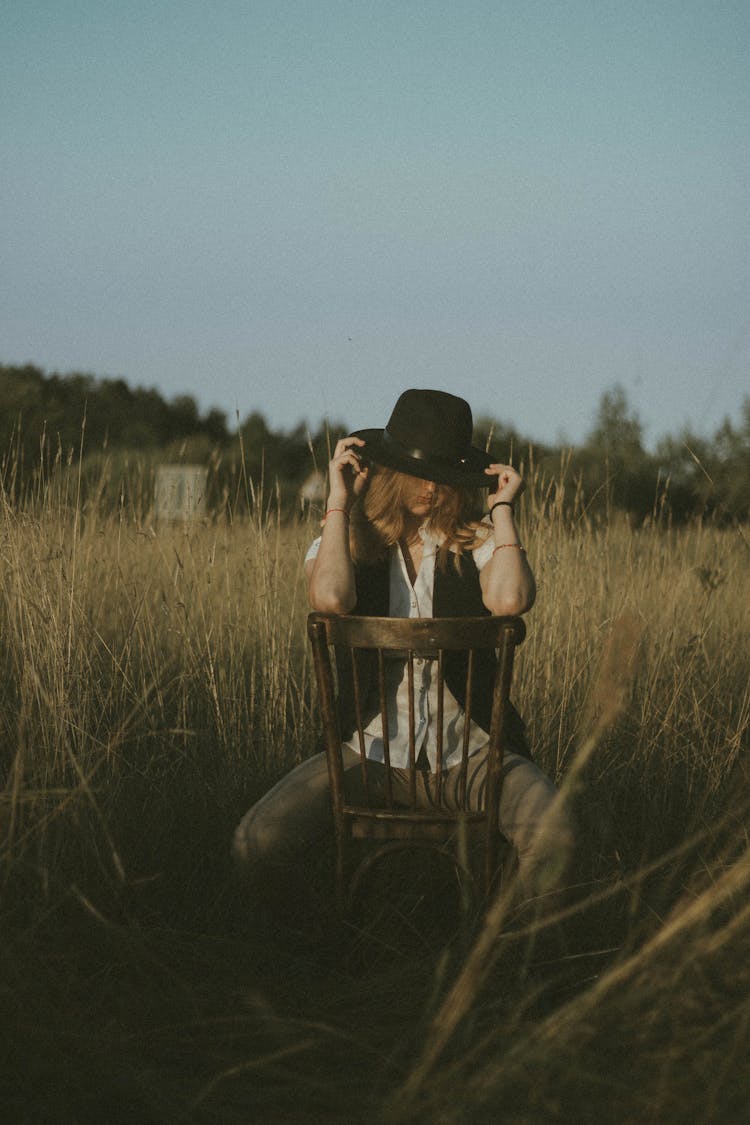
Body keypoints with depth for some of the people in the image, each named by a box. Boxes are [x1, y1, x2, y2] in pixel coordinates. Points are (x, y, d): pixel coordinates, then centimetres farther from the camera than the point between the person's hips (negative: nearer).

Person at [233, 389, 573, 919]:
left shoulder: (477, 538, 3)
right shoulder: (347, 537, 4)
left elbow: (510, 599, -20)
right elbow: (331, 598, -21)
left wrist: (503, 506, -8)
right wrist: (340, 498, -10)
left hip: (469, 751, -1)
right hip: (370, 751, 1)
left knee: (553, 838, -30)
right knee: (257, 844, -21)